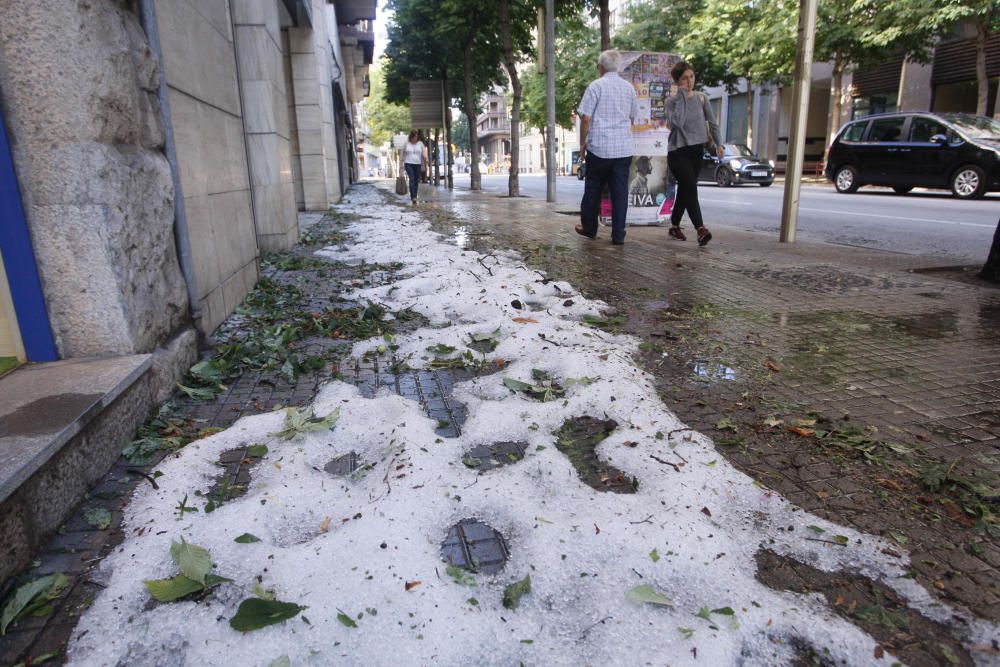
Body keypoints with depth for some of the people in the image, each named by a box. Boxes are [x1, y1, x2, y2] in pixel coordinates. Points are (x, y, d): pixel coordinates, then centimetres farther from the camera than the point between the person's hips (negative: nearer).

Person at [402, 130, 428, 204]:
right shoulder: (406, 144, 6)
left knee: (416, 181, 4)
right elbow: (403, 154, 10)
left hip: (417, 164, 2)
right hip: (408, 164, -2)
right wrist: (402, 164, 7)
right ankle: (413, 197, -23)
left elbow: (424, 152, 1)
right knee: (411, 179, -15)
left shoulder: (420, 143, 7)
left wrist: (425, 159, -15)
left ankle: (414, 197, 15)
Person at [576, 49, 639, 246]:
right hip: (624, 148, 4)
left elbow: (586, 118, -8)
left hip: (599, 147, -3)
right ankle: (618, 235, 2)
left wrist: (582, 144, 2)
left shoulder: (596, 86, -4)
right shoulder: (629, 87, 11)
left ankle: (589, 228, 23)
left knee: (593, 189, 11)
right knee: (620, 191, 3)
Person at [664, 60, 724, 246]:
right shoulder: (672, 101, -6)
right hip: (678, 152, -5)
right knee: (690, 188, -18)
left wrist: (719, 144, 1)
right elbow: (676, 123, -24)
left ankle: (674, 226, 25)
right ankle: (700, 229, -25)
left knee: (684, 190, 11)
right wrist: (681, 97, -19)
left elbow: (712, 123, 9)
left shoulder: (701, 98, 5)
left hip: (696, 151, 5)